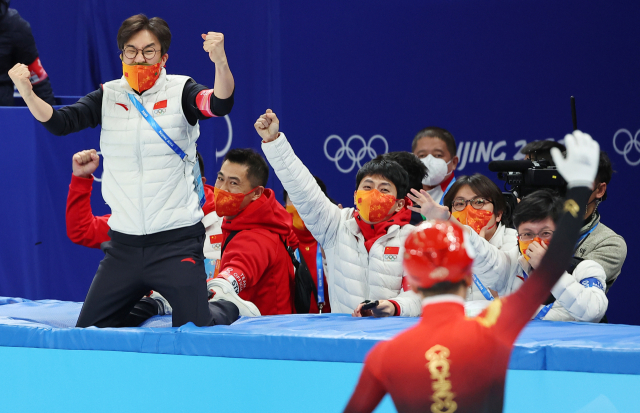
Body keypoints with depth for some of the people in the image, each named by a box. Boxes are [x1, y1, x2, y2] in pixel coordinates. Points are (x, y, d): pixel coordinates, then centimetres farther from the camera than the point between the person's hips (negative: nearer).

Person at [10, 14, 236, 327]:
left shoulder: (180, 91, -3)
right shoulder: (108, 97, 7)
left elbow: (219, 104, -21)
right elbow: (59, 122, -3)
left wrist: (220, 63, -41)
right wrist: (27, 92, -22)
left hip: (177, 243, -4)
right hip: (124, 245, 4)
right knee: (88, 331, 7)